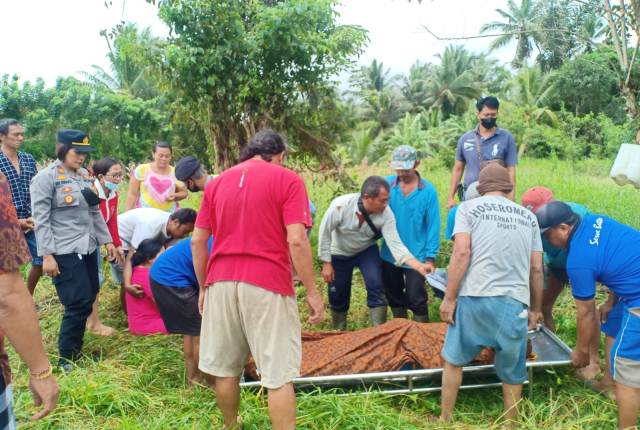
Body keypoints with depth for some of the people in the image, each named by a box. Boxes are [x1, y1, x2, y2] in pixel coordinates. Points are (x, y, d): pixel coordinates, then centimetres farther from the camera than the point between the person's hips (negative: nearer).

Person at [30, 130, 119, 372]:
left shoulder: (85, 176, 12)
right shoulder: (46, 178, -9)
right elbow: (41, 220, -12)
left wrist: (107, 241, 15)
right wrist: (47, 255, -17)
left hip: (87, 249, 7)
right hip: (64, 252, -7)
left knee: (88, 301, 10)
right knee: (79, 304, -6)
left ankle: (75, 349, 27)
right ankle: (67, 358, 11)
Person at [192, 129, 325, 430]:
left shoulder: (217, 182, 13)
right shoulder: (287, 179, -1)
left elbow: (198, 241, 11)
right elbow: (296, 240, -11)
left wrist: (203, 287, 20)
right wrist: (312, 291, -6)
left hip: (221, 283, 5)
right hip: (267, 285, -5)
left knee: (225, 369, 16)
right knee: (279, 376, 1)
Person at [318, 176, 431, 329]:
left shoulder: (386, 213, -29)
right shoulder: (340, 205, -34)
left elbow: (395, 244, -31)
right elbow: (324, 233, -20)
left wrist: (419, 266, -43)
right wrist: (327, 263, -15)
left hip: (367, 250, 1)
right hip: (340, 253, -1)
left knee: (376, 287, -18)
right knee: (337, 295, 7)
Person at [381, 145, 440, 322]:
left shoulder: (428, 191, -11)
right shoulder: (387, 183, -6)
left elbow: (433, 226, -9)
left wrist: (430, 258, -9)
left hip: (416, 257, -3)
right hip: (389, 255, 3)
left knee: (416, 299, 3)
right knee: (394, 297, 19)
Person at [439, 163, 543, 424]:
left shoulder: (469, 208, 7)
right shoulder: (528, 216, 17)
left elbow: (462, 253, -6)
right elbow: (536, 269, 15)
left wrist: (449, 298, -3)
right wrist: (536, 308, 26)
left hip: (475, 297, -2)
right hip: (514, 302, 2)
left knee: (454, 360, 17)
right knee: (513, 372, 17)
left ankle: (445, 419, 26)